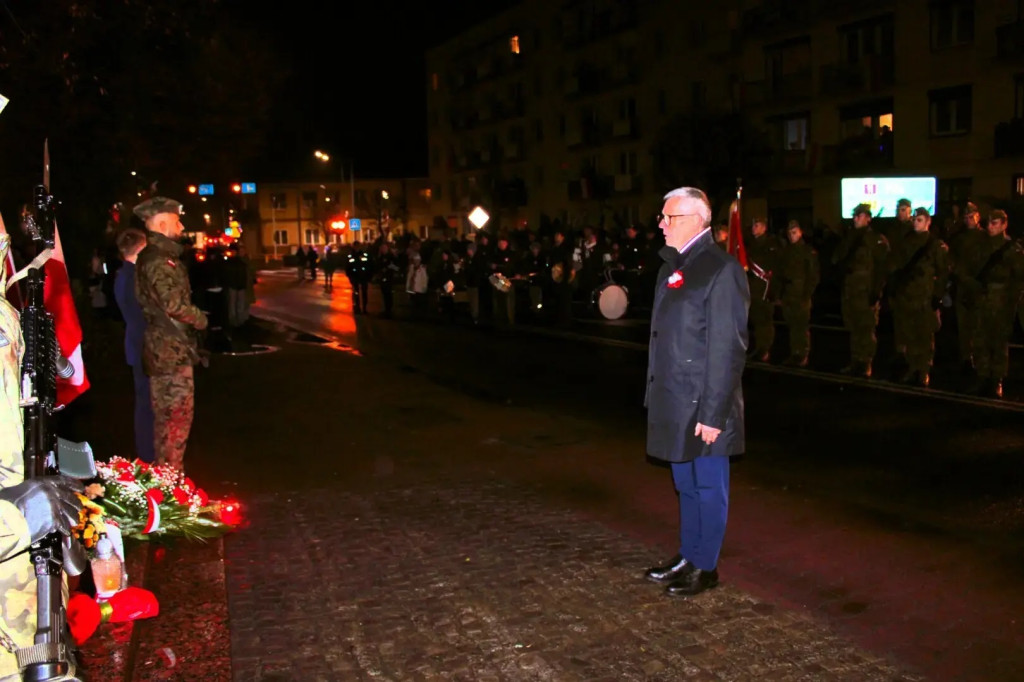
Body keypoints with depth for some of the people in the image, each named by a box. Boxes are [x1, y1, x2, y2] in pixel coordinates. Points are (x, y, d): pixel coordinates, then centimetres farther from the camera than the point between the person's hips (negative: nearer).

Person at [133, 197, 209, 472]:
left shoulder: (153, 257, 16)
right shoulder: (159, 261, -17)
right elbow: (174, 304, -27)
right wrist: (200, 318, -10)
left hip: (164, 348, 11)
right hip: (171, 349, -11)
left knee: (167, 417, 18)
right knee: (176, 416, -5)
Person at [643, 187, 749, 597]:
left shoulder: (721, 270, -15)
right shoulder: (672, 266, 11)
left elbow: (727, 348, -18)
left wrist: (713, 413, -20)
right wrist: (654, 395, 13)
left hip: (702, 405, -8)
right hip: (673, 402, 8)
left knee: (708, 487, 7)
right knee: (686, 485, 19)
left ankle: (706, 567, 21)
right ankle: (688, 556, 33)